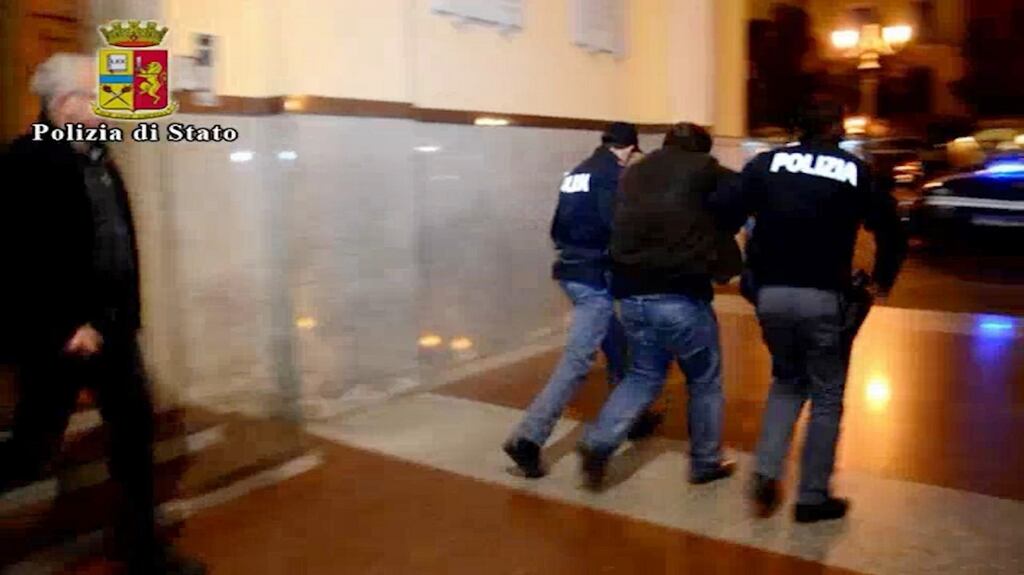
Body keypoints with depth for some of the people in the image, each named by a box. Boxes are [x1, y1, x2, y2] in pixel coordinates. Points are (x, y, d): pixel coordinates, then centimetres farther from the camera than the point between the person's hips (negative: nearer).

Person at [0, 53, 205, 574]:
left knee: (135, 429, 11)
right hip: (59, 334, -7)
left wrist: (125, 313, 7)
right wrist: (63, 328, -16)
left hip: (111, 324, 8)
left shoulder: (98, 154, 10)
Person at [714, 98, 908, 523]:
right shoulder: (856, 172, 4)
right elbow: (892, 232, 4)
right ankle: (813, 498, 17)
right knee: (827, 397, 12)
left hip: (771, 294, 2)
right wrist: (882, 281, 19)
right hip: (825, 299, -2)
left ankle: (766, 473, 9)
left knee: (787, 381, 23)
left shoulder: (767, 163, 5)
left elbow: (723, 213, -4)